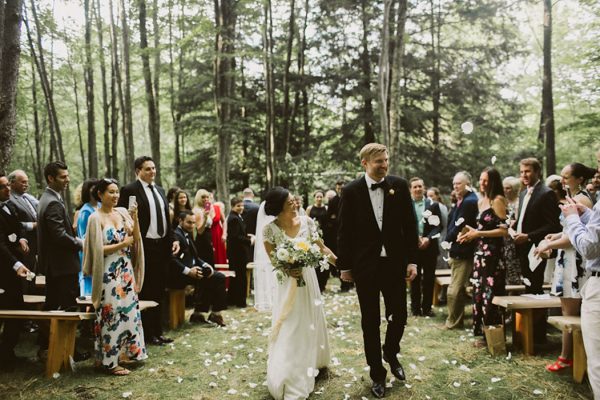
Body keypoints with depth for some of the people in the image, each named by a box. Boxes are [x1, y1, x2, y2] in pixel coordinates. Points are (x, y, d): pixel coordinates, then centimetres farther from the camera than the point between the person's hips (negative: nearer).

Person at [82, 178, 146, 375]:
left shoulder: (122, 212, 6)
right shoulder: (96, 218, -9)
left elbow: (136, 239, 2)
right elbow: (98, 250, -13)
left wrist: (135, 219, -11)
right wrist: (122, 244, -11)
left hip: (126, 271, 6)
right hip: (109, 274, -6)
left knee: (129, 311, 10)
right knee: (112, 315, -1)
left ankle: (126, 352, 24)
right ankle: (109, 361, 11)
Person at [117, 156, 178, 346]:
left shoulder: (160, 190, 15)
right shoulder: (129, 190, -8)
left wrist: (173, 239, 10)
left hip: (162, 246, 7)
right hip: (144, 247, -7)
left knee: (159, 291, 14)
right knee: (145, 292, 2)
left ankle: (157, 331, 24)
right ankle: (147, 334, 12)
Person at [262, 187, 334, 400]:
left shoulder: (307, 222, -9)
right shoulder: (270, 229, -15)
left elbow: (322, 249, -2)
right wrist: (287, 270, -25)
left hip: (308, 279, 3)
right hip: (286, 283, -3)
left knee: (311, 322, 18)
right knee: (289, 328, 3)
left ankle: (312, 363, 43)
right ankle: (289, 379, 18)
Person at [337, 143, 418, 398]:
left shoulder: (399, 186, 0)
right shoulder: (351, 191, -4)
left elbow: (410, 225, 2)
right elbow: (344, 231, -1)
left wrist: (412, 260, -2)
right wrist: (345, 266, 0)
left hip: (395, 263, 1)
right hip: (365, 265, -1)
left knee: (399, 315, 6)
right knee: (370, 322, 8)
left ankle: (391, 354, 37)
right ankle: (377, 374, 22)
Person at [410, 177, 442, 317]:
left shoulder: (433, 204, 5)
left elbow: (438, 225, 1)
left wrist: (428, 238, -12)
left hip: (429, 246, 1)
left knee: (429, 278, 5)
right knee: (414, 278, 5)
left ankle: (427, 307, 15)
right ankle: (415, 307, 14)